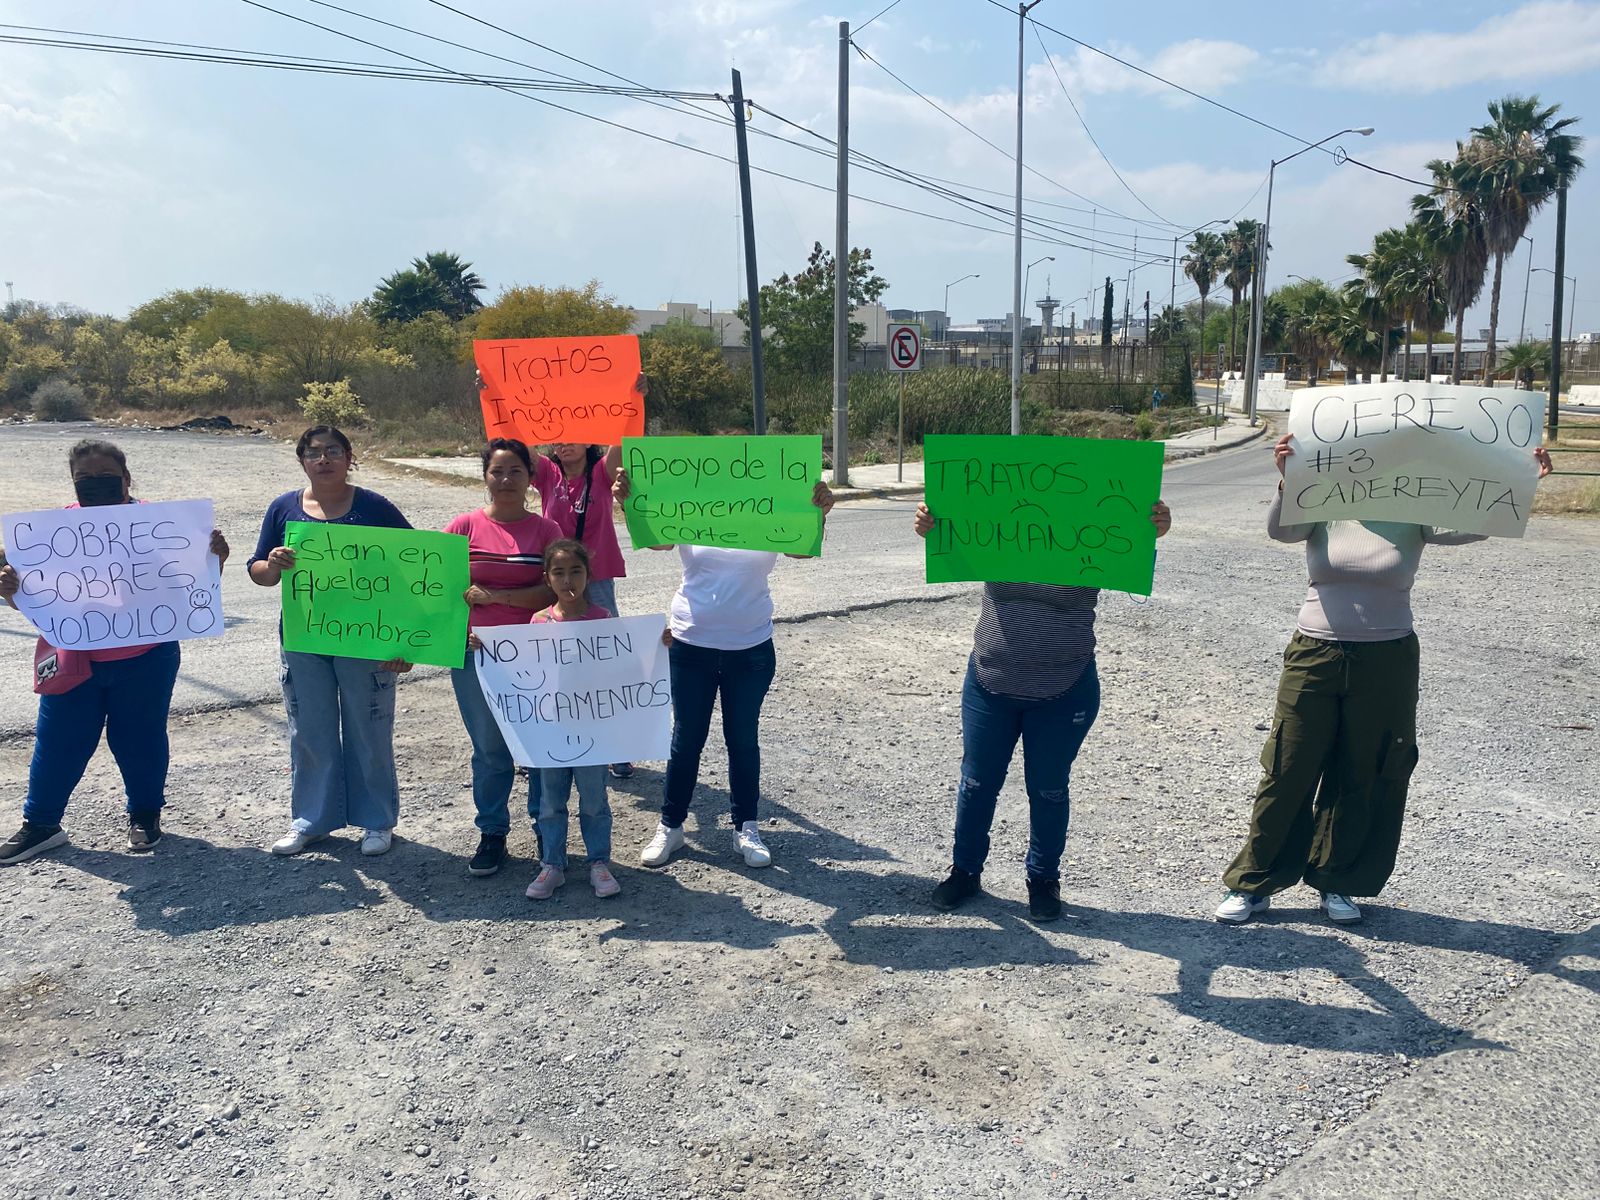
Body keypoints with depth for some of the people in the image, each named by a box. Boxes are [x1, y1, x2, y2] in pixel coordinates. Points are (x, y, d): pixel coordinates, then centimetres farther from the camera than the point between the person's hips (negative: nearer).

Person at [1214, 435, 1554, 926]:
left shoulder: (1411, 514, 0)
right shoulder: (1322, 510, -2)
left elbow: (1468, 526, -15)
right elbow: (1280, 529, -21)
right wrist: (1287, 480, -40)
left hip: (1386, 663, 1)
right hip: (1314, 658, -1)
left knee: (1366, 778, 10)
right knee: (1288, 771, 3)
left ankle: (1337, 884, 27)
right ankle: (1252, 884, 15)